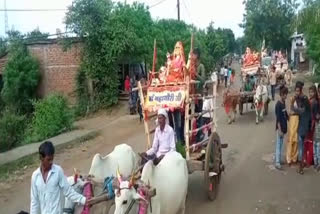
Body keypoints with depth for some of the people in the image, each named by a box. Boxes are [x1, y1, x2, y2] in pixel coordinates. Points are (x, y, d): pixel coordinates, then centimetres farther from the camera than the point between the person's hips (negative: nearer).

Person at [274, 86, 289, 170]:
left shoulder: (284, 103, 7)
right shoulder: (278, 104, -19)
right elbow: (278, 119, -20)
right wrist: (280, 130, -21)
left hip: (284, 127, 8)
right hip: (280, 128, -8)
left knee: (281, 144, 16)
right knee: (279, 144, -5)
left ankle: (279, 159, 26)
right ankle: (277, 163, -1)